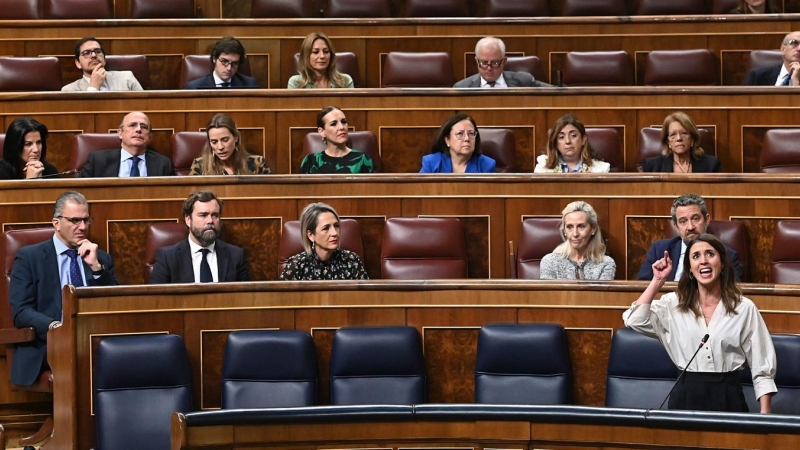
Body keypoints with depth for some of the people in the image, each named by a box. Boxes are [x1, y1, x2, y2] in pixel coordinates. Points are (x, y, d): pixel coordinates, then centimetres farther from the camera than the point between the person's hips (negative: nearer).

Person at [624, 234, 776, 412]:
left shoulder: (744, 308, 3)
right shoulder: (674, 303, 6)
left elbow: (762, 366, 3)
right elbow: (635, 321, -9)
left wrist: (765, 415, -5)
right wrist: (658, 281, -5)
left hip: (728, 397, -1)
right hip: (686, 396, 1)